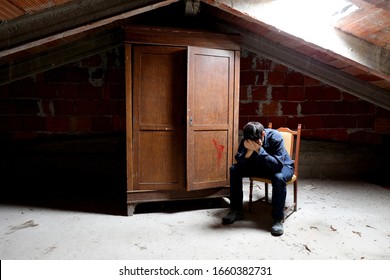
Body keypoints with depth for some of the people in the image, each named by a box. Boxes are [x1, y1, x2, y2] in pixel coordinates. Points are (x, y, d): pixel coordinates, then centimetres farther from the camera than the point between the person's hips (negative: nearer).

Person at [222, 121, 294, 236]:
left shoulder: (275, 137, -31)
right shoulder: (246, 140, -19)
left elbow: (277, 165, -39)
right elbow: (240, 163, -24)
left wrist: (259, 150, -47)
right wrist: (249, 150, -43)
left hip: (282, 166, -4)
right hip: (260, 165, 4)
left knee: (278, 177, -39)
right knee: (234, 170, -15)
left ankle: (278, 218, -21)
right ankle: (236, 210, -4)